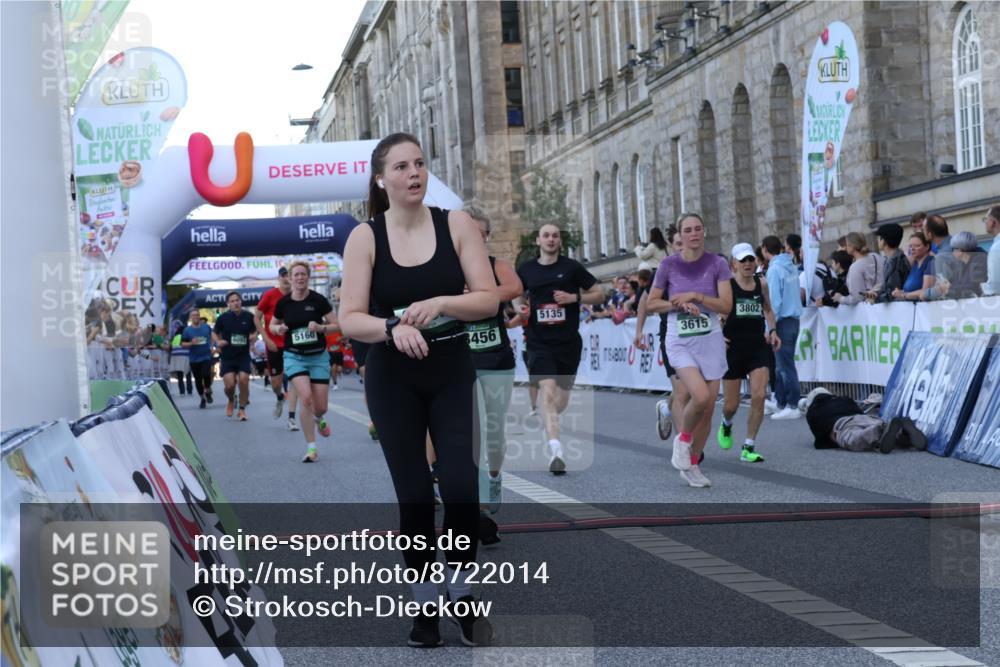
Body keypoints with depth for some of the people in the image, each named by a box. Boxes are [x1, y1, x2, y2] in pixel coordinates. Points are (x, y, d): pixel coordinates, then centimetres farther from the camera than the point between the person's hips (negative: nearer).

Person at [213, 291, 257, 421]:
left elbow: (254, 331, 14)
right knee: (229, 385, -8)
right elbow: (214, 333, 9)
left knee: (244, 380, -13)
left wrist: (253, 336, -8)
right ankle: (231, 400, 28)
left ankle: (242, 409, 6)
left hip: (244, 355, 1)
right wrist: (218, 342, -11)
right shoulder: (223, 318, -5)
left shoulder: (248, 317, -3)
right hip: (227, 356, 0)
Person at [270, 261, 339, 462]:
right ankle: (311, 448, -10)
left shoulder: (318, 300, -7)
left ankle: (319, 419, 42)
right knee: (306, 398, -20)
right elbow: (272, 325, 13)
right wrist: (278, 329, -9)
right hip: (294, 356, 0)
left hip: (318, 356, 0)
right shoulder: (283, 303, -3)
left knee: (320, 407, 1)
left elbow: (336, 325, -2)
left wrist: (320, 327, -21)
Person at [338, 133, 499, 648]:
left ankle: (462, 594, 9)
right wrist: (393, 327, -27)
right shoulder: (365, 237, -5)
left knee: (460, 484, -12)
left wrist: (440, 303, -23)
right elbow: (349, 320, -8)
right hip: (392, 380, 0)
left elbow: (489, 298, -6)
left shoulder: (456, 224, -3)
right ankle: (426, 604, 19)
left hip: (452, 374, 0)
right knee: (413, 494, 3)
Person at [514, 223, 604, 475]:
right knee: (548, 391, -20)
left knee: (562, 399, 13)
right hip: (539, 342, -1)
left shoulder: (571, 267, 0)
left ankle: (548, 421, 48)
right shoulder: (526, 270, 5)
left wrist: (574, 297, -12)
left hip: (569, 342, 1)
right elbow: (517, 295, 23)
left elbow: (598, 294, 4)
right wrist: (520, 307, 1)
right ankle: (556, 449, -29)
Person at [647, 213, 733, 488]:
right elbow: (650, 304, 4)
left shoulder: (717, 263, -2)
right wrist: (678, 303, -12)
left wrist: (694, 295, -17)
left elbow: (726, 305, -8)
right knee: (701, 396, -24)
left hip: (711, 341, 2)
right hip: (680, 342, -2)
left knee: (708, 409, 3)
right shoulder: (669, 265, -2)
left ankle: (692, 465, 21)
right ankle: (683, 438, 6)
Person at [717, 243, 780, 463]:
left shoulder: (761, 283, 6)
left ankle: (748, 448, -1)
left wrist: (773, 330, 7)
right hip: (733, 346, -3)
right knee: (731, 404, 4)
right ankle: (726, 424, 43)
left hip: (758, 344, 3)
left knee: (759, 396, -12)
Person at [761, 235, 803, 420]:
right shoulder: (792, 268, 10)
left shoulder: (774, 269, -13)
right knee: (780, 365, 15)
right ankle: (781, 402, 19)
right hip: (794, 319, 8)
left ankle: (792, 407, -3)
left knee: (785, 365, -4)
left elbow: (774, 301, -16)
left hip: (782, 321, -8)